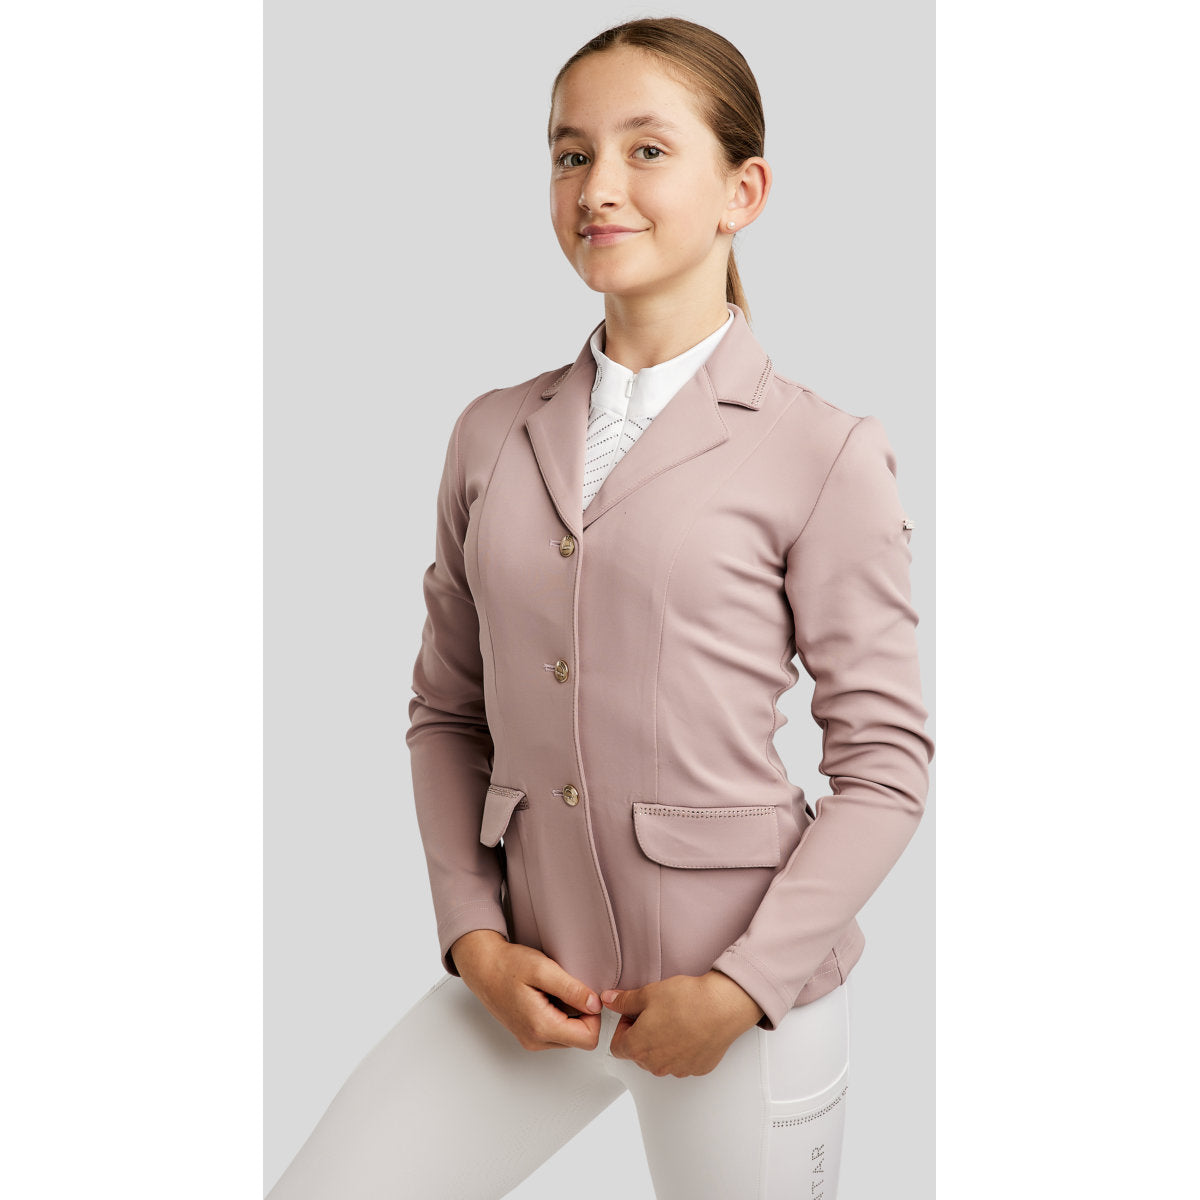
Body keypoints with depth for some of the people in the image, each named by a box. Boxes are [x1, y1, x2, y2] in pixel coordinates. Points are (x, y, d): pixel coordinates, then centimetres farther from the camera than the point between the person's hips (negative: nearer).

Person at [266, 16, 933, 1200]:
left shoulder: (819, 453, -7)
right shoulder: (493, 437, 5)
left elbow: (885, 760, -5)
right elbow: (447, 710, 9)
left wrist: (742, 986, -11)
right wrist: (474, 936, -1)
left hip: (742, 985, -3)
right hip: (536, 979, 3)